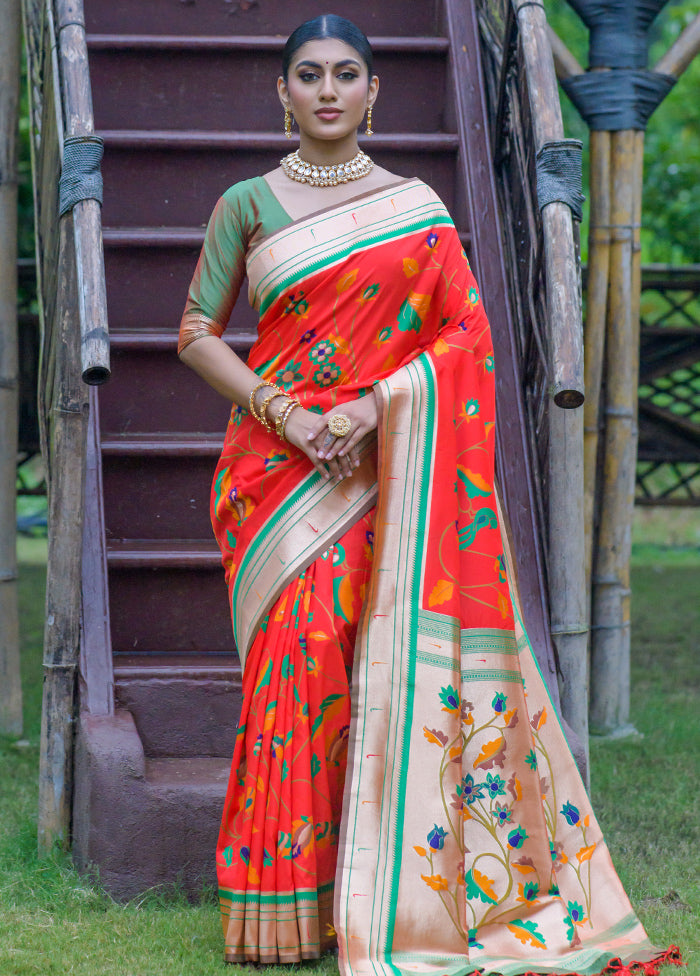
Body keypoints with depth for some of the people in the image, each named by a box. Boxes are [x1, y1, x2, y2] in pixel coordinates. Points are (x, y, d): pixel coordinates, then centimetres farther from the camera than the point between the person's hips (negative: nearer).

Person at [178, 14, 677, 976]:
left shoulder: (417, 208, 9)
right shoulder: (247, 205, 7)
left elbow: (468, 334, 4)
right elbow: (197, 333, 6)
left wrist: (372, 405, -10)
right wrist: (282, 412, -8)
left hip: (385, 468, 1)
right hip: (277, 465, -1)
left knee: (392, 657, -6)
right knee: (298, 655, -9)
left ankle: (385, 892, 3)